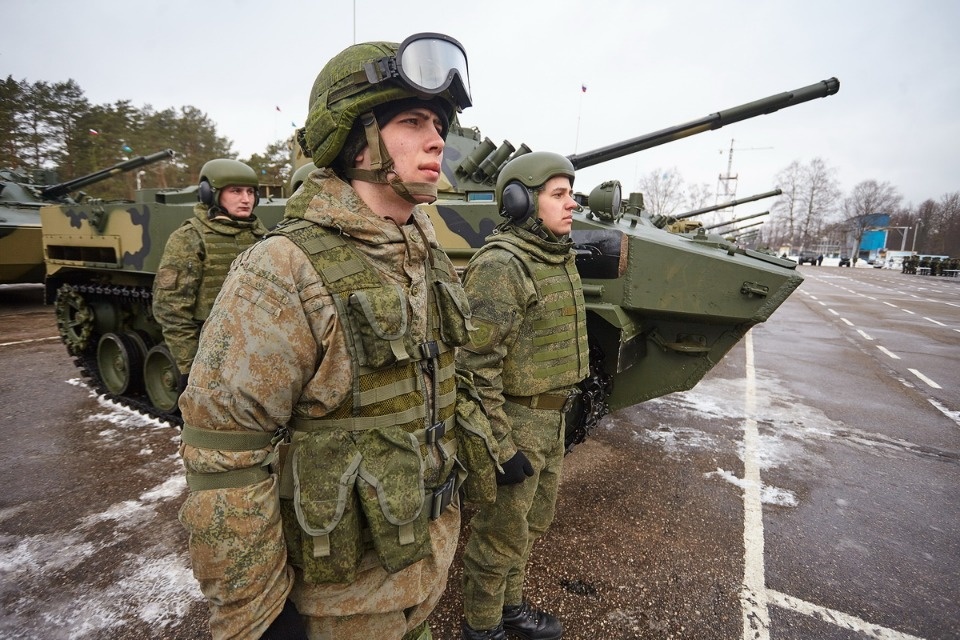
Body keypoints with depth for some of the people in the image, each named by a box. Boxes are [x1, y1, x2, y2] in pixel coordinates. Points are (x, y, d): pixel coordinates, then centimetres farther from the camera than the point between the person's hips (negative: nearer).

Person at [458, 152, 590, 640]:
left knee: (533, 521, 24)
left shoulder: (559, 258, 7)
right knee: (500, 534, 11)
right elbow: (476, 366, -24)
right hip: (515, 420, -9)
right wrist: (502, 446, -21)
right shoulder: (499, 264, -21)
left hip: (550, 418, 9)